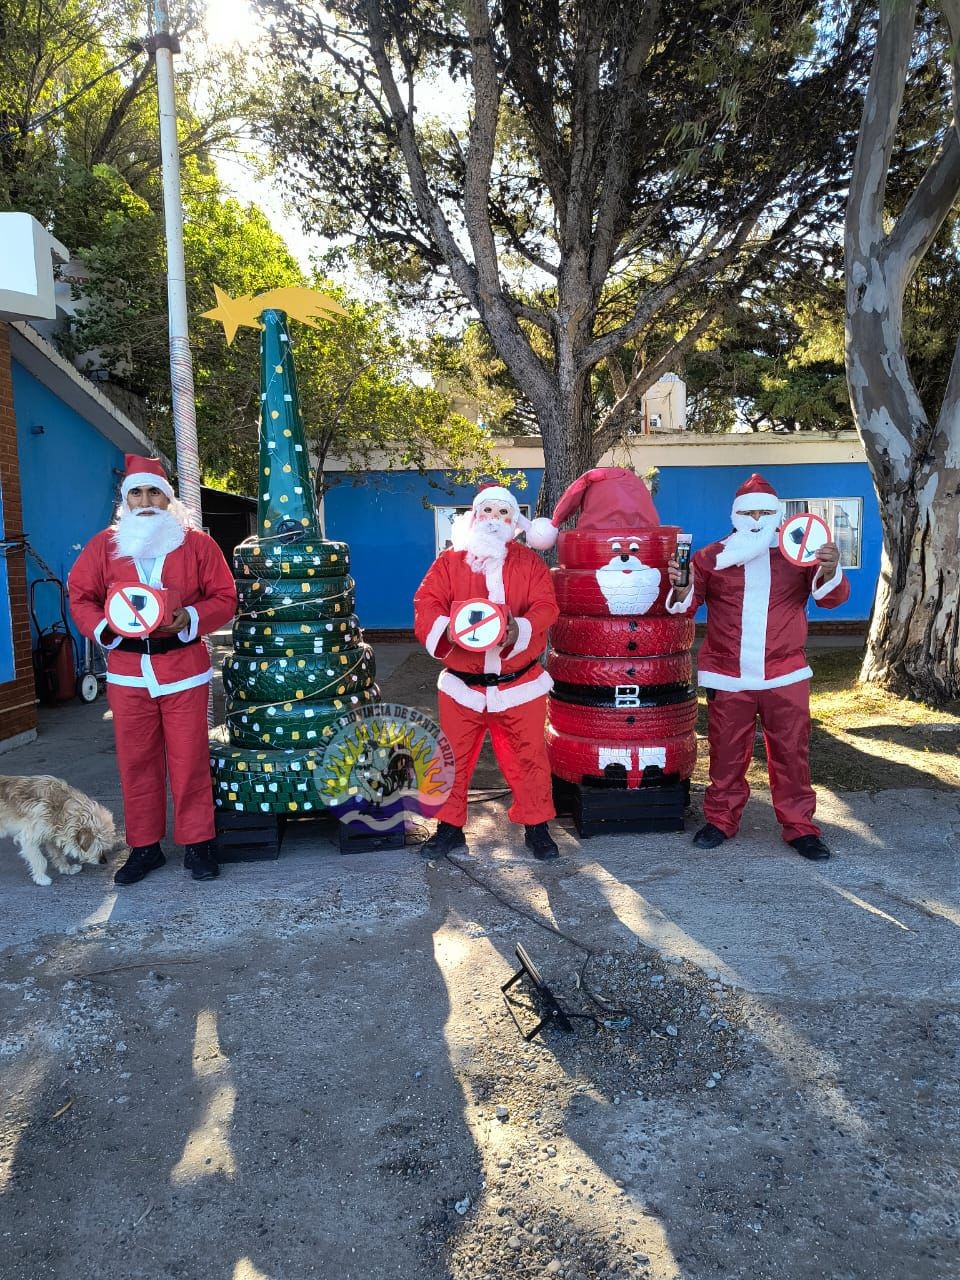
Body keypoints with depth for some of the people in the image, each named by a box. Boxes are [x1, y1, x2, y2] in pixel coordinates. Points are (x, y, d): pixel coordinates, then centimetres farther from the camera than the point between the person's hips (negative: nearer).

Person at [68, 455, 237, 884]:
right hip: (127, 672, 2)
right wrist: (103, 626, -11)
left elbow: (224, 598, 2)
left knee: (189, 760, 1)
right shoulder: (103, 546, 9)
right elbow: (80, 596, 9)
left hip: (184, 669, -2)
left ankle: (198, 843, 15)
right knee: (135, 761, 8)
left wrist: (190, 619, -16)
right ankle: (144, 847, 21)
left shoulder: (197, 543, 3)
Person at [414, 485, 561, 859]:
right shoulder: (450, 561, 4)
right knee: (453, 758, 8)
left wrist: (520, 630, -27)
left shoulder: (529, 562, 5)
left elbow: (546, 606, -6)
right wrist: (445, 630, -26)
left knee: (529, 756, 6)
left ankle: (537, 826, 23)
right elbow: (426, 602, -5)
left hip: (519, 684, 0)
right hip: (462, 684, 1)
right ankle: (450, 826, 24)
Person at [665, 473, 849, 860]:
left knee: (792, 754, 7)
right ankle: (721, 820, 25)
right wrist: (682, 588, -20)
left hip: (785, 676, 0)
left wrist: (830, 572, -24)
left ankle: (799, 826, 19)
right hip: (727, 678, 0)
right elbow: (688, 605, 3)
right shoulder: (712, 557, 4)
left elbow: (831, 598, -3)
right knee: (726, 754, 10)